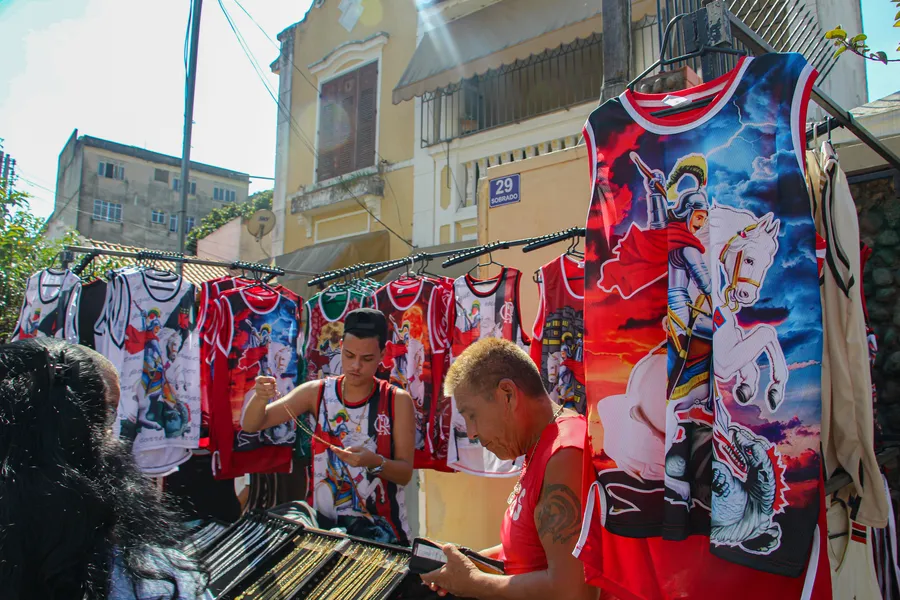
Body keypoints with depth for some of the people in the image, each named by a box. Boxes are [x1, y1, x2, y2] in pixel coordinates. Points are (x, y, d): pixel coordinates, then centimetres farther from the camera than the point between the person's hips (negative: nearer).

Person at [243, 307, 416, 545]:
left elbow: (405, 474, -6)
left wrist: (374, 462, -26)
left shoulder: (397, 400, -6)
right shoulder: (317, 392, 0)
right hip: (322, 522, 3)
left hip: (380, 528, -2)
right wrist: (260, 398, -24)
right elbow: (250, 425, -2)